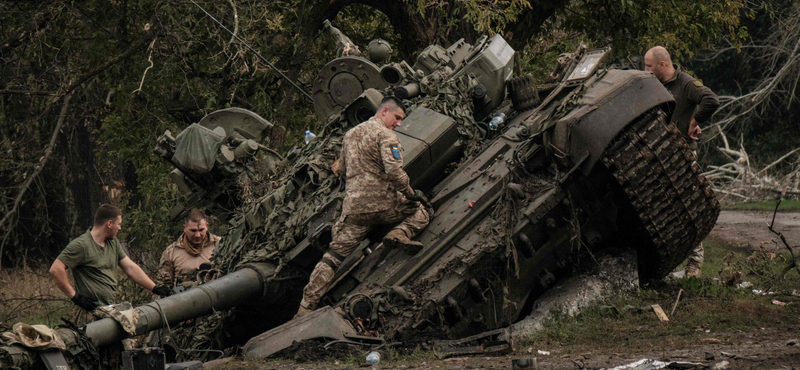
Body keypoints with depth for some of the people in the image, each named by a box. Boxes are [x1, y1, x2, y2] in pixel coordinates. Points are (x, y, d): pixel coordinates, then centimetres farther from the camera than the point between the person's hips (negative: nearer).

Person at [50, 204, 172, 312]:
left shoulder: (113, 243, 18)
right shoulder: (81, 245, -9)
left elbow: (130, 268, 20)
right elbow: (56, 270, -14)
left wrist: (155, 288, 13)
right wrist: (75, 296, -15)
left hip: (111, 308, 8)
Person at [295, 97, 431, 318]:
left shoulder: (350, 134, 20)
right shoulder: (384, 135, -5)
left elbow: (342, 169, 30)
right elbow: (394, 170, -19)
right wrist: (411, 194, -8)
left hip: (353, 206, 6)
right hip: (383, 203, -6)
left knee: (334, 256, 6)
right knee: (421, 211, 18)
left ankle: (306, 307, -2)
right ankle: (401, 234, -13)